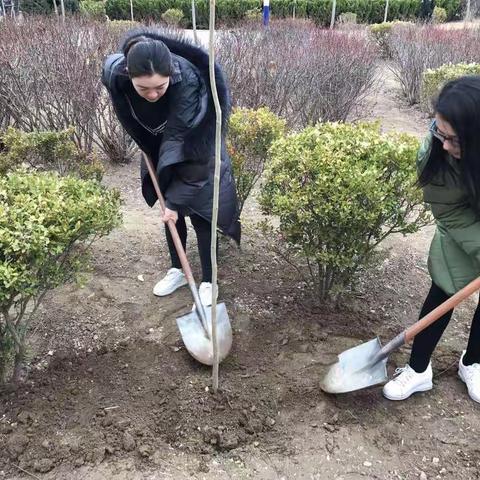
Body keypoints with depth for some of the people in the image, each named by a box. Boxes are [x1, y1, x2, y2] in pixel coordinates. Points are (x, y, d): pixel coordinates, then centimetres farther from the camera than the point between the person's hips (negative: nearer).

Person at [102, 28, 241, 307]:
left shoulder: (186, 81, -39)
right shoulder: (115, 73, -27)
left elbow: (183, 140, -33)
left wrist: (176, 200, -29)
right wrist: (146, 145, 5)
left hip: (195, 150, -4)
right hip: (159, 147, 4)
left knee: (199, 211, 0)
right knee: (169, 209, 13)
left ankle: (207, 282, 15)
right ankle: (178, 270, 32)